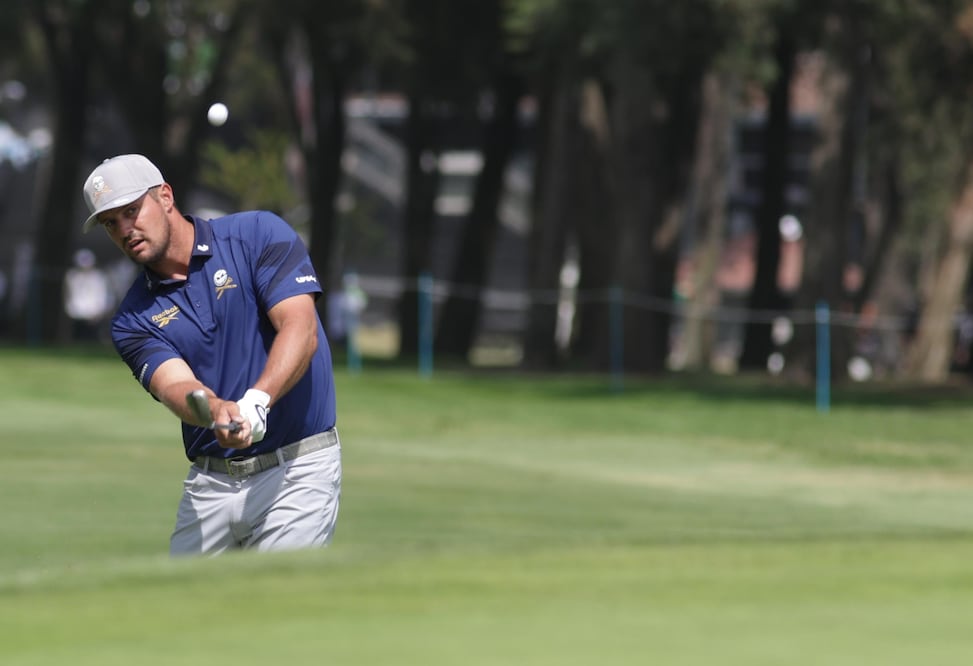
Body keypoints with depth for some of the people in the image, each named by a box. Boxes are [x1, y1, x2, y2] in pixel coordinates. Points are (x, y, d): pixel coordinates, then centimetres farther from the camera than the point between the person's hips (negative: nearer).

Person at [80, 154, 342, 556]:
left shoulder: (259, 235, -3)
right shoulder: (133, 321, 5)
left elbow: (300, 330, -14)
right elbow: (176, 385, -13)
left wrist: (256, 401, -31)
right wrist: (218, 412, -37)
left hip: (296, 469, -5)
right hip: (209, 482, 5)